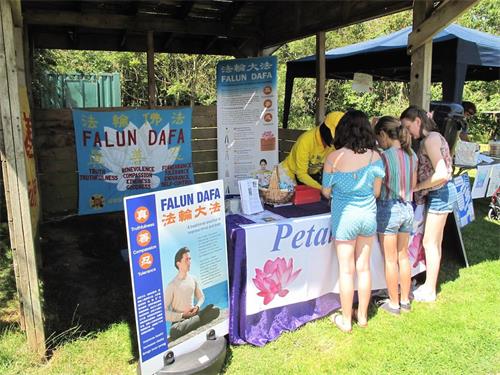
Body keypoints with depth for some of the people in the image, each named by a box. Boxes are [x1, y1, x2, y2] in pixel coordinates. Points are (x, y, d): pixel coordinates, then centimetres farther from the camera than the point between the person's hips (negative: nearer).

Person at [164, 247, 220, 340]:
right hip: (179, 320, -4)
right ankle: (197, 320, -18)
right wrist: (182, 315, -17)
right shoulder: (172, 285, -15)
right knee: (174, 331, -39)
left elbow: (201, 297, 18)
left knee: (215, 310, -19)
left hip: (192, 315, 4)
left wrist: (197, 307, -3)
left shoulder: (193, 280, 2)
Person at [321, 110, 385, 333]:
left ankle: (346, 320, 22)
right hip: (368, 214, 3)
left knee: (346, 270, 8)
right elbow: (376, 191, 3)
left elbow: (326, 192, -4)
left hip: (345, 216, -3)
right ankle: (362, 316, 31)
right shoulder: (375, 156, -6)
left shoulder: (334, 158, -14)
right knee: (364, 268, 16)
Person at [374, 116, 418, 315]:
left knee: (390, 259, 6)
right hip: (407, 208, 7)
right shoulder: (412, 155, 2)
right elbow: (413, 185, 11)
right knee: (403, 255, 17)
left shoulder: (384, 156, -18)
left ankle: (393, 304, 18)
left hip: (388, 209, -7)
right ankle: (405, 300, 29)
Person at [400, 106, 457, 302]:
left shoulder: (430, 139, -17)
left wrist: (416, 187, -17)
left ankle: (429, 291, 12)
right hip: (438, 194, 9)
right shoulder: (431, 137, 12)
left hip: (439, 194, -9)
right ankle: (429, 285, 27)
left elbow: (441, 174, -25)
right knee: (434, 243, 16)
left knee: (430, 243, 0)